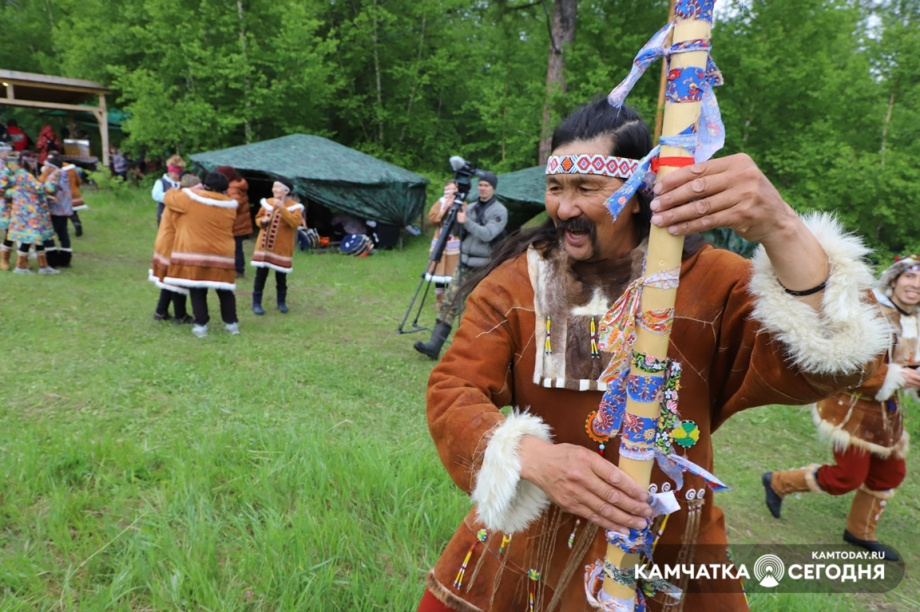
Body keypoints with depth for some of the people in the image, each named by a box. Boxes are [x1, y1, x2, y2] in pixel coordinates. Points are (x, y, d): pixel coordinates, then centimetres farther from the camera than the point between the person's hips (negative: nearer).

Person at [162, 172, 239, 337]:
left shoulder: (191, 199, -4)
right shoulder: (230, 205, 4)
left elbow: (168, 197, 11)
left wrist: (185, 191, 29)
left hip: (195, 254, -2)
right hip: (222, 254, 2)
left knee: (197, 291, 5)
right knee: (225, 291, 13)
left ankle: (201, 325, 4)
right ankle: (231, 323, 17)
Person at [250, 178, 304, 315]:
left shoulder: (294, 206, -9)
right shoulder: (267, 202, 4)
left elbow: (296, 222, -25)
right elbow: (258, 218, 15)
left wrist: (282, 208, -30)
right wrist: (262, 221, -9)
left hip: (281, 248, -3)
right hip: (264, 245, 3)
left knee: (281, 277, 9)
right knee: (260, 275, 5)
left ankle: (281, 302, 26)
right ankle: (256, 303, 14)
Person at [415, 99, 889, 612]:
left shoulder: (706, 281, -12)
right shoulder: (515, 281, -8)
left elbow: (836, 360, -25)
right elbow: (452, 392, -14)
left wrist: (782, 232, -42)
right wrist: (533, 458, -33)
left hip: (668, 556, -1)